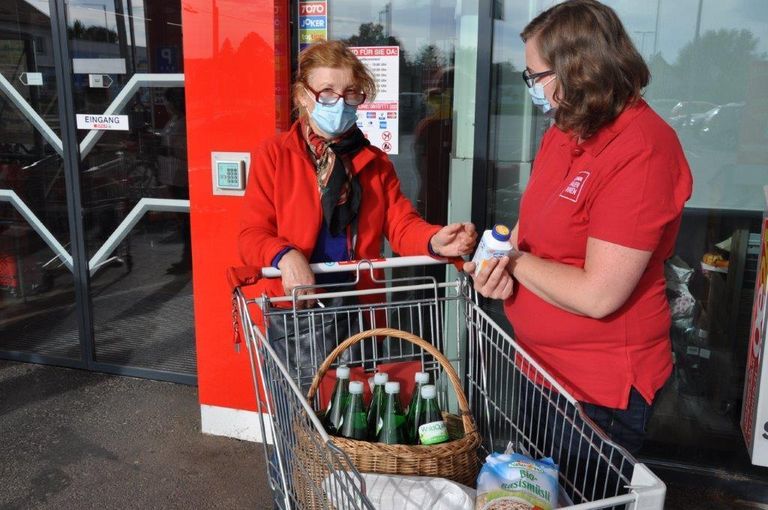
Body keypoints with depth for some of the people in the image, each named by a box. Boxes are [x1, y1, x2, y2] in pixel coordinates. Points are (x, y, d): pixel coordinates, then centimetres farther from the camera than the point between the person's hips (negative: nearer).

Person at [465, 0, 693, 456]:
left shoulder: (641, 153, -24)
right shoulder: (564, 132, 2)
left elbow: (598, 295, -27)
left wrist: (514, 261, -14)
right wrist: (500, 267, -9)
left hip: (599, 392, -8)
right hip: (540, 363, 8)